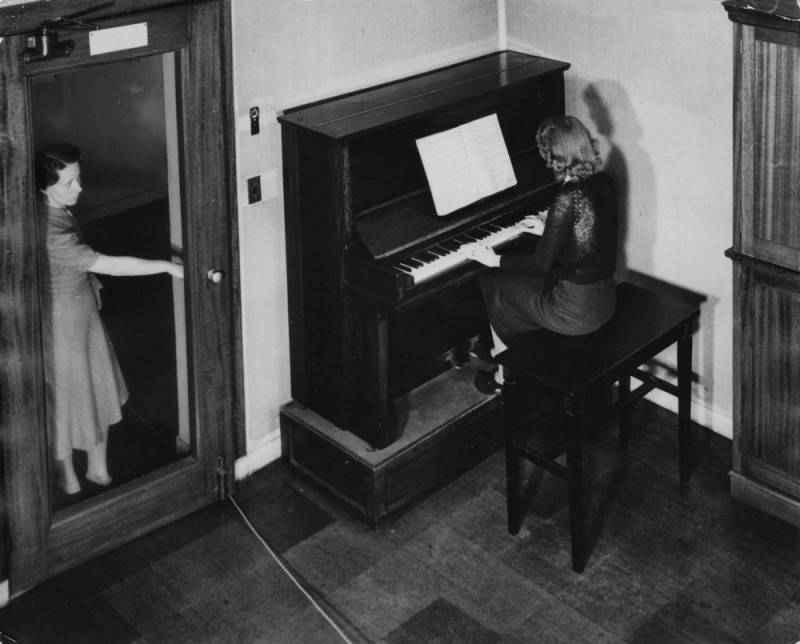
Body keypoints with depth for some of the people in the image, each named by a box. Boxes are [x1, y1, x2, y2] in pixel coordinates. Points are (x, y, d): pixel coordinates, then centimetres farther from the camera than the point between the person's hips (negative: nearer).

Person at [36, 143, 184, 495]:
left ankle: (98, 468, 39)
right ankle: (68, 479, 35)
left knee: (100, 391, 20)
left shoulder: (56, 211, -6)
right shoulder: (51, 234, -36)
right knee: (66, 399, 12)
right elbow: (111, 265, -37)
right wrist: (168, 266, -34)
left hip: (84, 310, 9)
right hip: (61, 321, -9)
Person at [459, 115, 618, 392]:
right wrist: (548, 229, 27)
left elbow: (541, 263, -19)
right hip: (605, 299, 8)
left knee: (493, 283, 14)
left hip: (576, 311, -8)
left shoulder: (568, 198, -24)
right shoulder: (603, 183, -1)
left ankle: (505, 372, 29)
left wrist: (494, 260, -6)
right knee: (514, 277, 25)